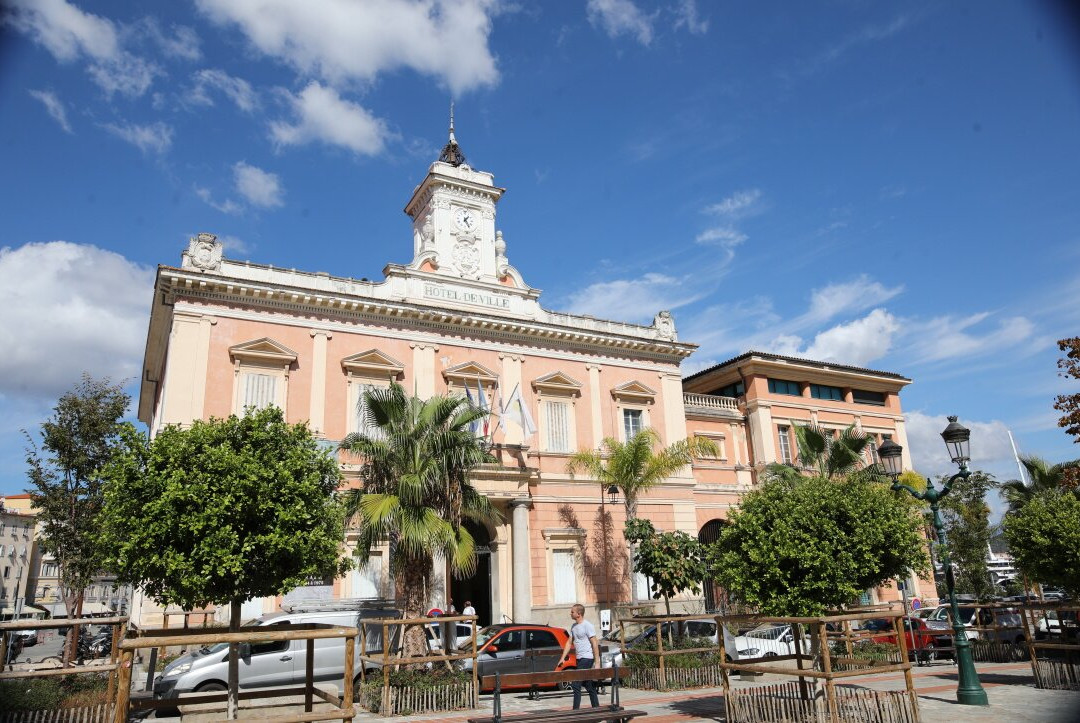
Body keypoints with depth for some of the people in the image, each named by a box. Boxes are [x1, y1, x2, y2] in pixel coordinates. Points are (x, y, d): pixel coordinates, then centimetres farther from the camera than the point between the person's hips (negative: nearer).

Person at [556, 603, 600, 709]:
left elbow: (595, 644, -13)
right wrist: (562, 658, 6)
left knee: (576, 684, -10)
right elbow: (569, 642, 14)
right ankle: (596, 708, 20)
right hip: (580, 659, 8)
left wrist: (597, 662, -16)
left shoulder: (587, 626, -12)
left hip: (587, 658, -8)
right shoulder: (574, 626, 13)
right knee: (589, 686, 13)